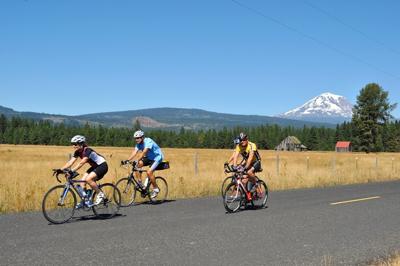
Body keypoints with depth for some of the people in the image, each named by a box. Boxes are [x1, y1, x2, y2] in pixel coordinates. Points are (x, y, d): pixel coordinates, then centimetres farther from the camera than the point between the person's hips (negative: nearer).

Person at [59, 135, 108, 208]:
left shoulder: (87, 150, -27)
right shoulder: (77, 152, -3)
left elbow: (81, 163, -38)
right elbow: (70, 162, -9)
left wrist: (72, 171, -47)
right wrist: (61, 169, -20)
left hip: (102, 166, -9)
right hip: (94, 166, 9)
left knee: (88, 179, -27)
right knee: (82, 181, -5)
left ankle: (100, 194, -9)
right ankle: (83, 201, 3)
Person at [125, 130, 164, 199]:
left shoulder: (148, 142, -28)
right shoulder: (139, 144, -5)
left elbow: (144, 152, -40)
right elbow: (134, 152, -17)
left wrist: (137, 160, -51)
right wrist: (128, 160, -32)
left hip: (157, 157, -8)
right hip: (149, 157, 8)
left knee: (149, 172, -25)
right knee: (138, 165, -17)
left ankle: (156, 189, -6)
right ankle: (139, 182, -6)